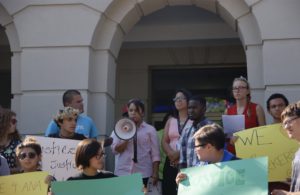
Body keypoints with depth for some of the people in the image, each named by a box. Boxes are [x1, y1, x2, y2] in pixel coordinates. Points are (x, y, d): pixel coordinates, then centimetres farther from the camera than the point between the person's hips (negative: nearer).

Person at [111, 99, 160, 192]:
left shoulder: (150, 130, 6)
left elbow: (155, 154, 3)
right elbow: (115, 149, 2)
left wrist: (155, 173, -4)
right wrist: (126, 138, -11)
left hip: (143, 174, -1)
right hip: (122, 173, 1)